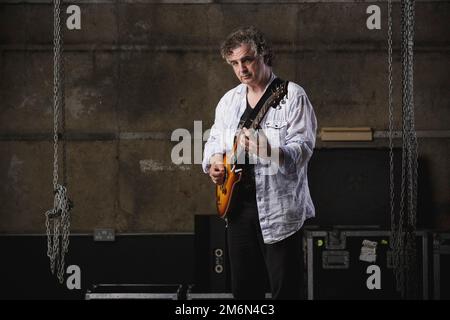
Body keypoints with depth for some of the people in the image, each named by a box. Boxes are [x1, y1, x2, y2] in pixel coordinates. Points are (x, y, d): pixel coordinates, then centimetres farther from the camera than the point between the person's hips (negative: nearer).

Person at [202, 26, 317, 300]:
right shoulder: (229, 100, 14)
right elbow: (214, 140, 24)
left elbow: (303, 148, -16)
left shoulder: (292, 96, -6)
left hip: (278, 209, -6)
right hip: (238, 204, 6)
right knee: (243, 289, 11)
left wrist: (269, 151, -34)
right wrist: (214, 159, 0)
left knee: (286, 290, -5)